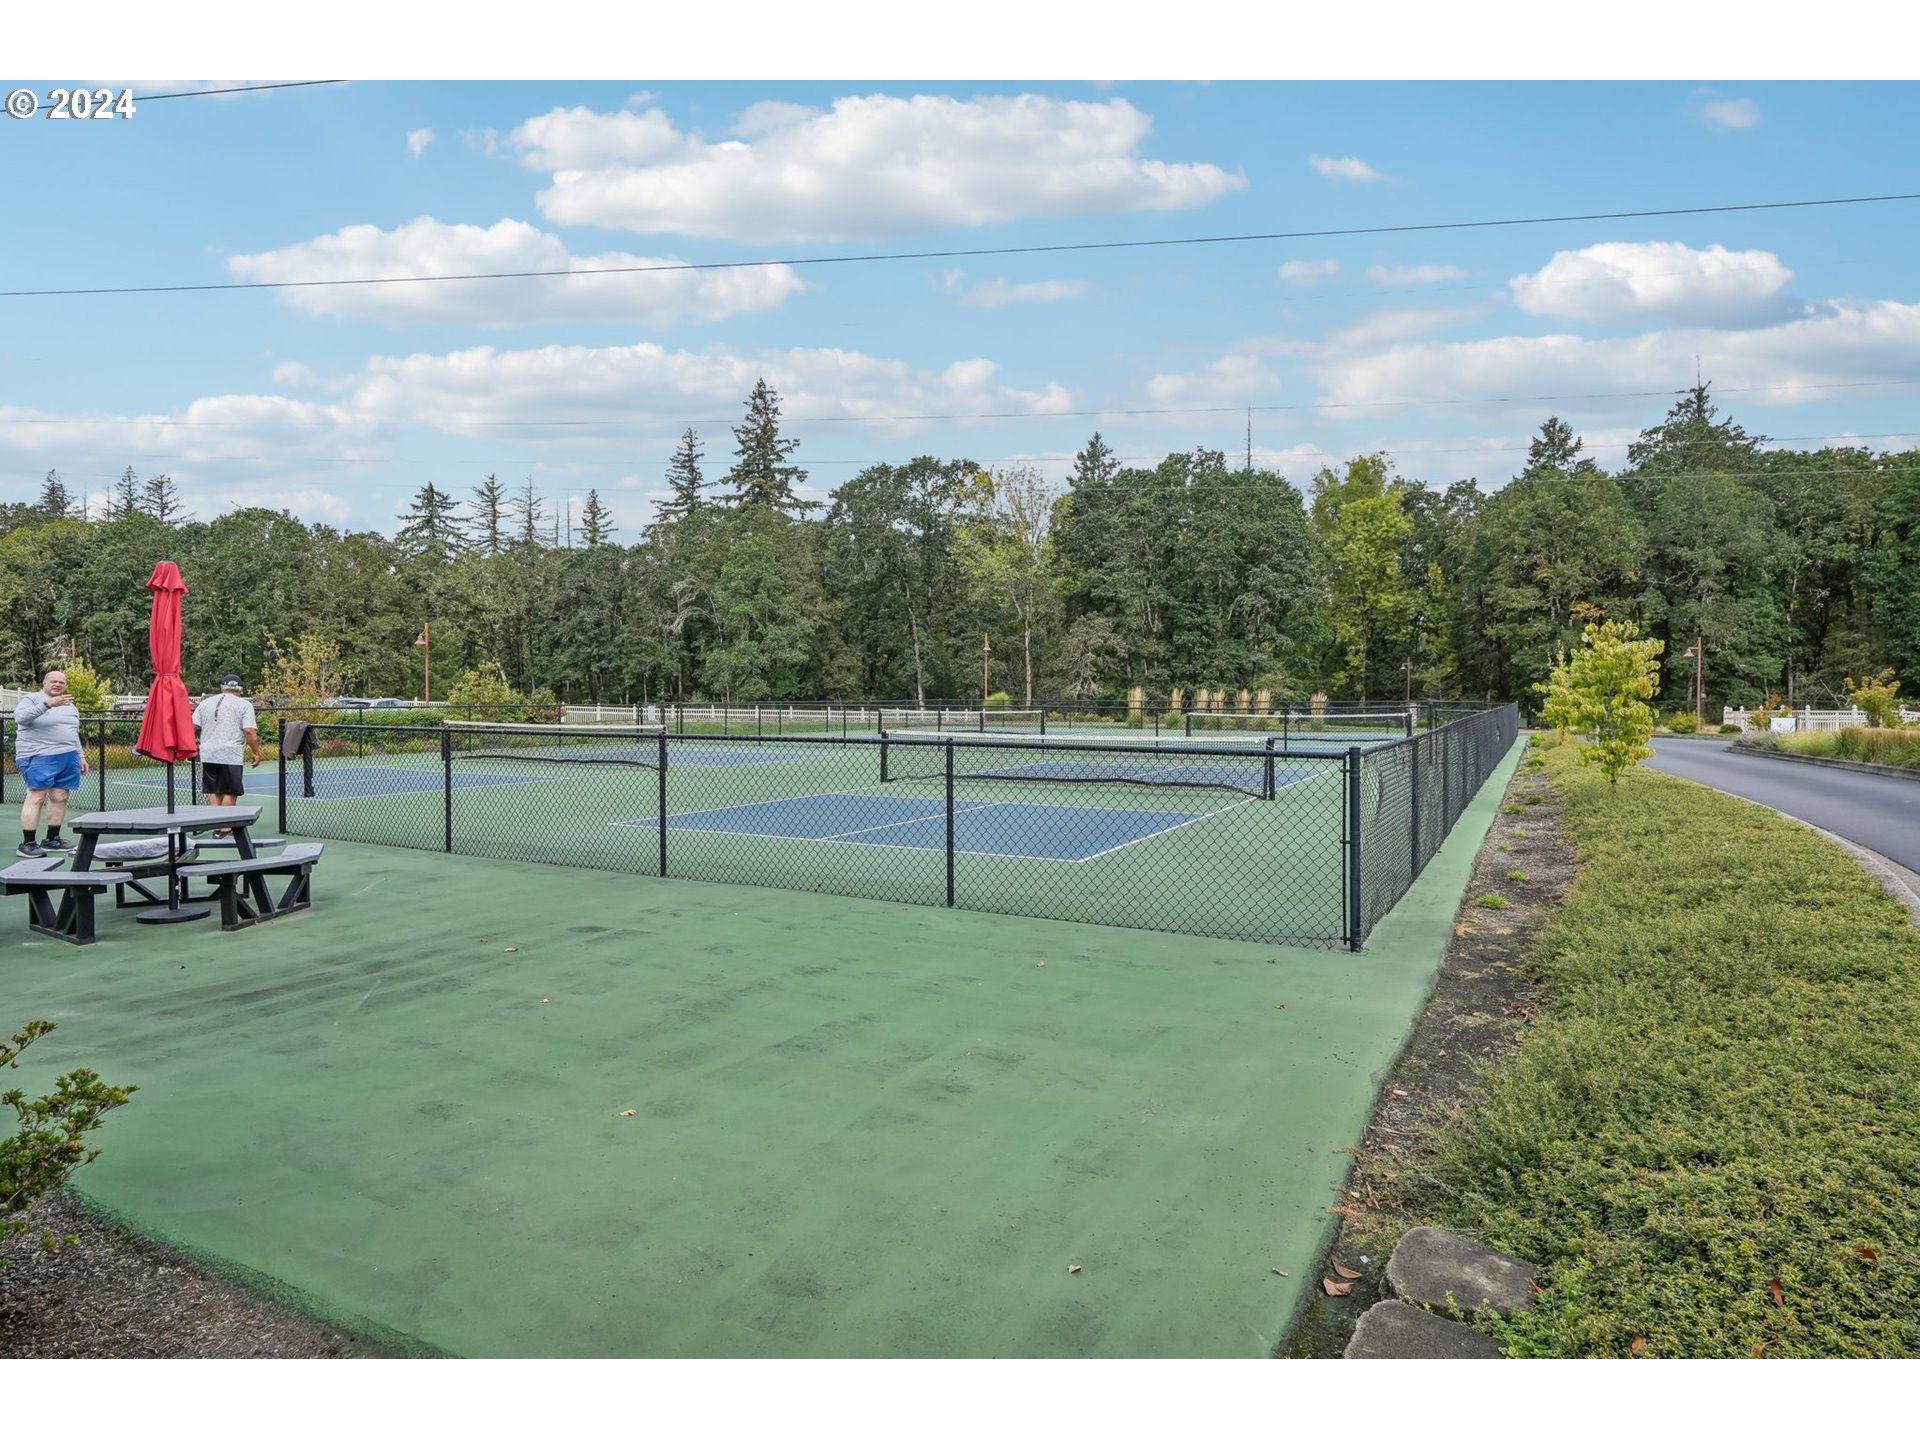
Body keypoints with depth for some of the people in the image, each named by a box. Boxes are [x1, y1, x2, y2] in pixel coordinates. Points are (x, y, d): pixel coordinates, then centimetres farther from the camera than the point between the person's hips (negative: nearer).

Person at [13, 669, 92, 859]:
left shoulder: (70, 706, 20)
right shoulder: (33, 699, -1)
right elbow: (20, 716, -21)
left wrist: (81, 756, 21)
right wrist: (47, 704, -32)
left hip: (68, 758, 7)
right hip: (39, 757, -7)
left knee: (60, 798, 6)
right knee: (36, 798, -10)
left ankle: (52, 839, 14)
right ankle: (27, 844, -8)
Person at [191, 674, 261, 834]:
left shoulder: (206, 702, 15)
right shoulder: (244, 705, 1)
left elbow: (192, 726, 11)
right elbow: (249, 731, -9)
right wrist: (255, 752, -2)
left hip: (207, 754, 5)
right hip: (230, 755, -5)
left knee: (214, 792, 12)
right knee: (230, 792, 2)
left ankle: (216, 827, 13)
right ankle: (225, 828, 3)